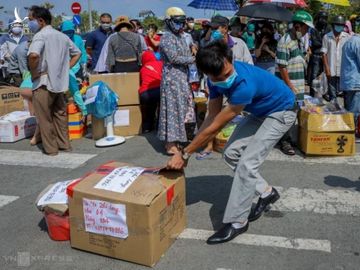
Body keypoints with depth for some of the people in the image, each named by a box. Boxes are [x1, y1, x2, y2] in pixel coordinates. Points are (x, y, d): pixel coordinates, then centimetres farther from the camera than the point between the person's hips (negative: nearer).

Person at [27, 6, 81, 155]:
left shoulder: (41, 35, -12)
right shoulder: (62, 36, 11)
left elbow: (34, 55, -31)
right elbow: (77, 53, 21)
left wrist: (33, 72, -15)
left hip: (43, 83, -7)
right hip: (60, 82, 7)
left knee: (44, 118, 4)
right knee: (60, 115, 17)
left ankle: (50, 148, 10)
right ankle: (64, 144, 23)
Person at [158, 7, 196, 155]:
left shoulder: (181, 37, 16)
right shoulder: (167, 38, -10)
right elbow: (174, 58, -18)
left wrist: (193, 56, 2)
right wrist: (193, 59, -12)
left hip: (182, 78, 9)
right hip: (172, 78, -9)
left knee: (181, 108, 10)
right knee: (173, 109, -7)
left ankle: (174, 141, 18)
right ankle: (171, 145, -3)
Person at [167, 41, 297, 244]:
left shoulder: (245, 84, -40)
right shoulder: (217, 79, -16)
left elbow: (215, 127, -33)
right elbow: (212, 117, -9)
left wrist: (185, 154, -25)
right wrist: (189, 151, -14)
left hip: (281, 112, -8)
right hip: (260, 112, 8)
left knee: (247, 163, -16)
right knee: (231, 153, 2)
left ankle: (237, 223, -5)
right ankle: (267, 192, 19)